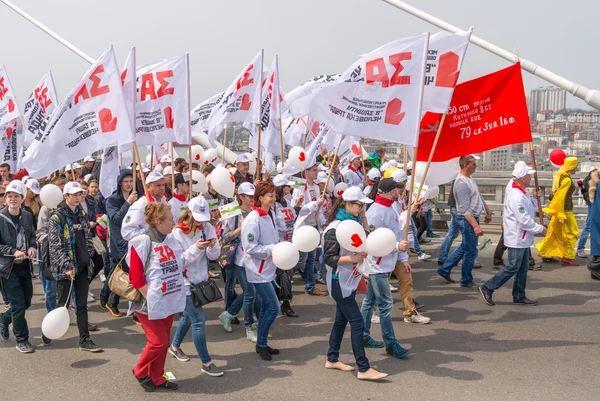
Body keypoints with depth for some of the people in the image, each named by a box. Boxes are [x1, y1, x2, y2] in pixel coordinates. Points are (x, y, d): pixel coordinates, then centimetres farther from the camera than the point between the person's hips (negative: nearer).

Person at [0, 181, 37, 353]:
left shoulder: (27, 216, 3)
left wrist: (32, 247, -4)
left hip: (25, 266, 5)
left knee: (26, 302, 15)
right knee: (18, 305, -3)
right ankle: (22, 340, 13)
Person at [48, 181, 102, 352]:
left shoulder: (82, 214, 10)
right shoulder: (57, 217, -10)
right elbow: (55, 246, -15)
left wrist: (89, 254, 6)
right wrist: (67, 266, -22)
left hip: (83, 266, 5)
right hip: (65, 269, -5)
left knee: (82, 305, 6)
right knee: (63, 305, 4)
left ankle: (85, 340, 9)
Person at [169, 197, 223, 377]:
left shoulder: (207, 228, -2)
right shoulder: (178, 232, -15)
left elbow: (214, 256, -2)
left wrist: (212, 247, -24)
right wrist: (196, 248, -29)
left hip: (201, 279, 6)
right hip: (185, 281, -6)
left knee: (188, 317, 21)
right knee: (198, 321, -7)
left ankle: (174, 346, 45)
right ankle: (207, 363, 2)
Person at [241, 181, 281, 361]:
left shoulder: (270, 214, 5)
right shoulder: (253, 219, -21)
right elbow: (250, 247, -21)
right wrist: (271, 249, -22)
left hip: (268, 268, 9)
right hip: (259, 270, -9)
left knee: (266, 307, 15)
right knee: (273, 307, -7)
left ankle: (262, 343, 27)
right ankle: (261, 344, 9)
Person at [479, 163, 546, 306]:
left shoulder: (521, 193, 8)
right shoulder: (517, 197, -24)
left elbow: (531, 209, 16)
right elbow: (524, 221, -24)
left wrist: (534, 198, 1)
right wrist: (540, 229, -13)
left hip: (523, 238, 10)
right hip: (517, 239, -10)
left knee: (523, 268, 15)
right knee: (513, 267, -4)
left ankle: (519, 296, 23)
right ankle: (487, 288, 5)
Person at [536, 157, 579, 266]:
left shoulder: (560, 176, 7)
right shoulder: (567, 179, -19)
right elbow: (560, 197, -23)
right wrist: (561, 215, -22)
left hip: (558, 209, 9)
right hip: (565, 210, -9)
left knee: (554, 233, 15)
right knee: (570, 233, 2)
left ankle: (546, 255, 19)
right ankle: (567, 257, 8)